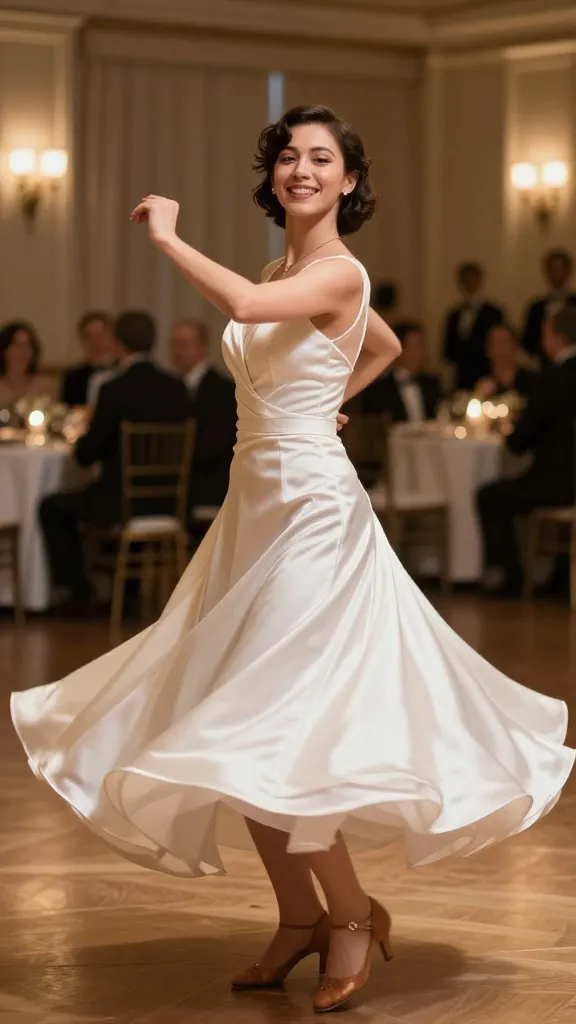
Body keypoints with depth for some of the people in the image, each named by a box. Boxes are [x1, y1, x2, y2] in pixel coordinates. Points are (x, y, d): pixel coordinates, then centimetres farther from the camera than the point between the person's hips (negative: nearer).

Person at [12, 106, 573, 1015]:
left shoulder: (338, 272, -14)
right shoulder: (287, 272, 12)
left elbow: (244, 303, -35)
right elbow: (387, 347, 30)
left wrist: (167, 235, -21)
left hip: (312, 509, -9)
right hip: (256, 504, 9)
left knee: (271, 733, -9)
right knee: (239, 732, 10)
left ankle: (353, 915, 8)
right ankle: (299, 919, 22)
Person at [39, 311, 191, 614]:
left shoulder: (114, 391, -19)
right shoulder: (177, 388, -2)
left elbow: (85, 455, -13)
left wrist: (83, 439, 12)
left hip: (121, 504, -6)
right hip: (166, 501, 6)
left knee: (53, 508, 19)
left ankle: (79, 593, 18)